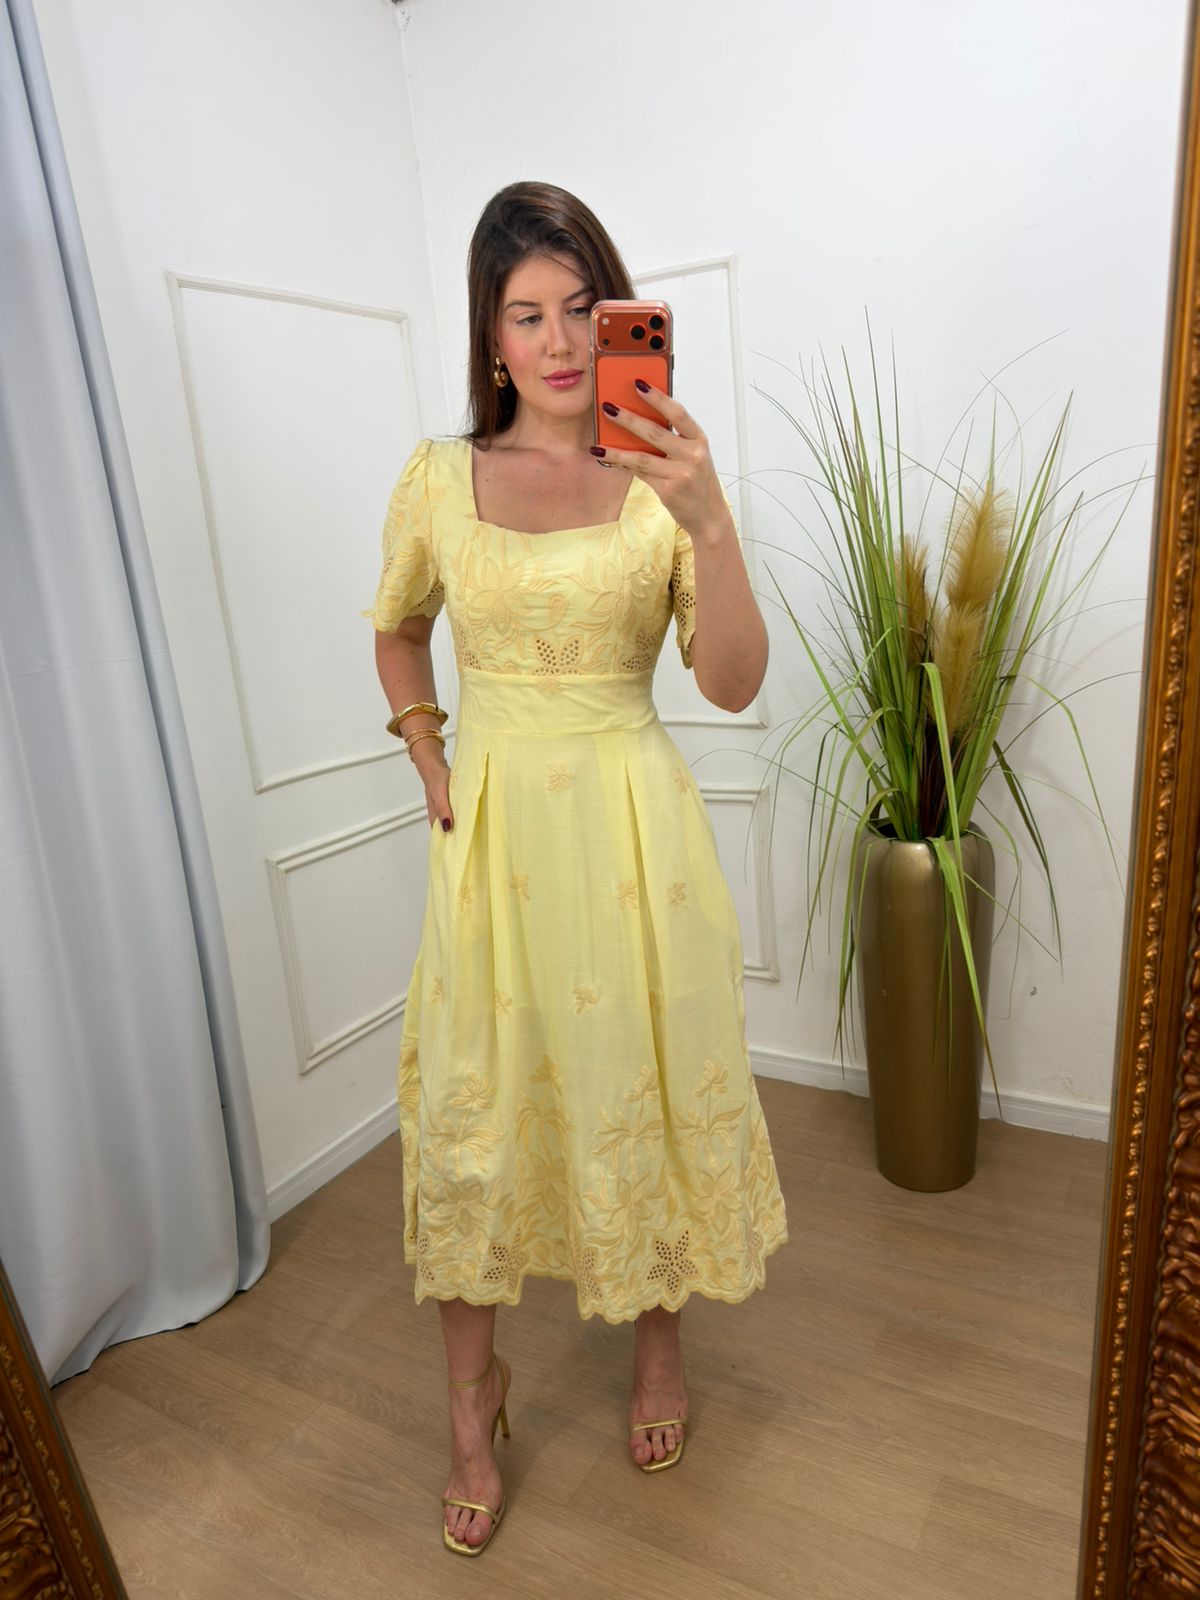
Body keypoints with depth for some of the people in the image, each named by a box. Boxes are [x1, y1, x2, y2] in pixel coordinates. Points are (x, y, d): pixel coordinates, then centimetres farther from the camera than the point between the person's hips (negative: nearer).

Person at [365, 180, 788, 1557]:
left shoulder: (668, 476, -1)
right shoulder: (441, 476, 2)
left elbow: (734, 684, -10)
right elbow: (396, 631, 18)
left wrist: (710, 523, -24)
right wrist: (432, 766, 7)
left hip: (631, 823, 0)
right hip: (493, 825, 1)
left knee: (645, 1079, 12)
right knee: (478, 1097, 9)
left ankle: (659, 1336, 42)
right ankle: (473, 1391, 34)